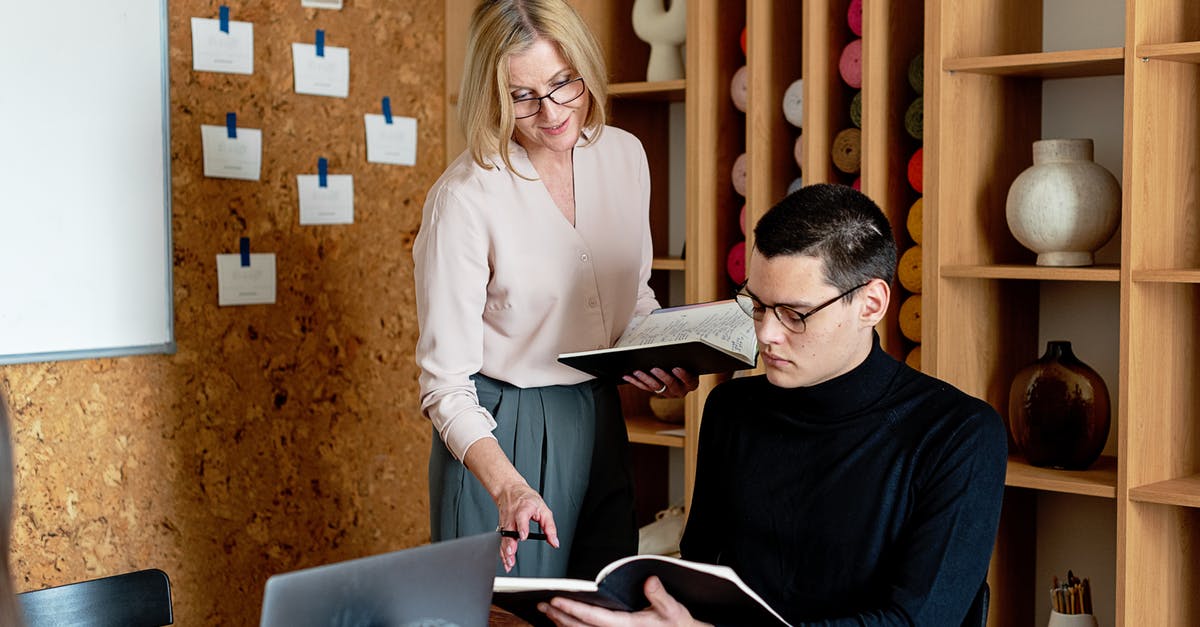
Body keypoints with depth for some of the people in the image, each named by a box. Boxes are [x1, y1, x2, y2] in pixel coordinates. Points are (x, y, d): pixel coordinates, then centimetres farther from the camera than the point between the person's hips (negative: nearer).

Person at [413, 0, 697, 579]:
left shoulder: (625, 156, -2)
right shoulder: (464, 199, -19)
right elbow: (446, 384, -18)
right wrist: (507, 486, -33)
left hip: (599, 419, 6)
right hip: (498, 439, -5)